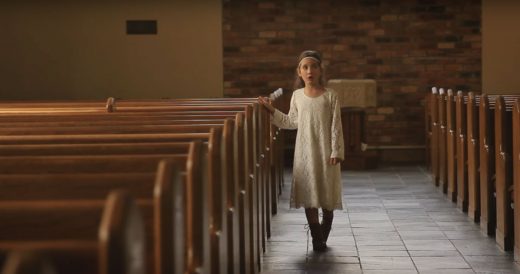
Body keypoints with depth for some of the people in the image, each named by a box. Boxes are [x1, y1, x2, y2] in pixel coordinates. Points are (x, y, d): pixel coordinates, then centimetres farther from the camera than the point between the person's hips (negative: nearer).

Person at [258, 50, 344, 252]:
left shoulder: (330, 96, -5)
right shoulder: (297, 96, 4)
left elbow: (336, 126, -6)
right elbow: (291, 122, 14)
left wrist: (336, 151, -10)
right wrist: (272, 111, 9)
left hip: (325, 152, -2)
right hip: (304, 152, 2)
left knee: (327, 198, 5)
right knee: (308, 196, 1)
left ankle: (323, 237, 20)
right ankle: (317, 238, 9)